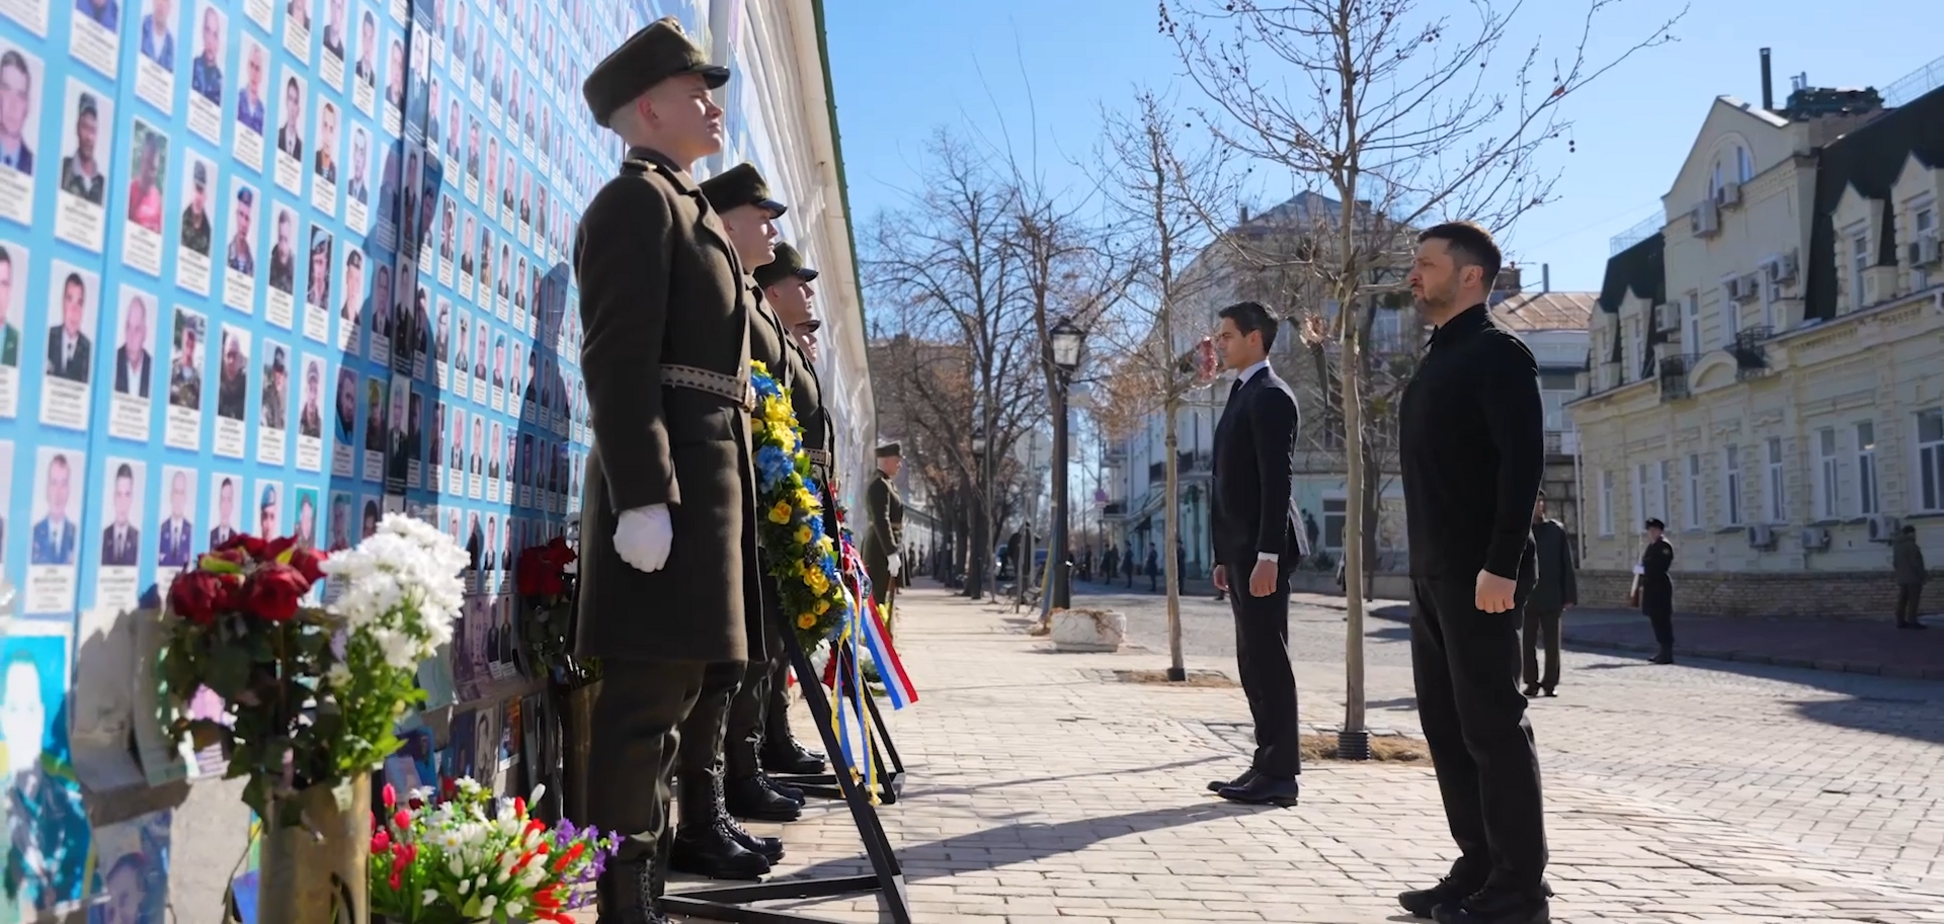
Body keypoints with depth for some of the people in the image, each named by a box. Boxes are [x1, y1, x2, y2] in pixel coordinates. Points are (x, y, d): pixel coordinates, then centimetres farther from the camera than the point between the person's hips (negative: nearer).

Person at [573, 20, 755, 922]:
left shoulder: (687, 209, 25)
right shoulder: (638, 198, -4)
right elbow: (619, 359, -16)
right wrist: (643, 498, -24)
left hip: (709, 472, 10)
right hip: (667, 474, -10)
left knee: (669, 693, 12)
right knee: (646, 698, -8)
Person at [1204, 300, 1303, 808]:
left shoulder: (1270, 395, -10)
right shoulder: (1242, 395, 20)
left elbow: (1277, 480, -18)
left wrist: (1268, 553, -23)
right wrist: (1224, 554, 19)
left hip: (1262, 551, -10)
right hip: (1241, 550, 10)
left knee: (1269, 659, -6)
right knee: (1253, 663, 11)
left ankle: (1280, 774, 0)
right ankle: (1267, 765, 17)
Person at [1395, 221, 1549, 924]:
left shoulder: (1497, 354, -8)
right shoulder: (1435, 362, 19)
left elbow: (1522, 462, -17)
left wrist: (1501, 565, -24)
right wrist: (1426, 568, 16)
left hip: (1478, 574, -9)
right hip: (1434, 575, 9)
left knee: (1492, 723, -4)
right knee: (1446, 723, 11)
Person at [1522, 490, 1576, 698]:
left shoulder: (1556, 530, 1)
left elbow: (1566, 565, 1)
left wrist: (1569, 595, -3)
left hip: (1551, 596, 0)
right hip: (1526, 596, 0)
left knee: (1552, 642, 6)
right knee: (1528, 642, 5)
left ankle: (1549, 682, 15)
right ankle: (1532, 682, 15)